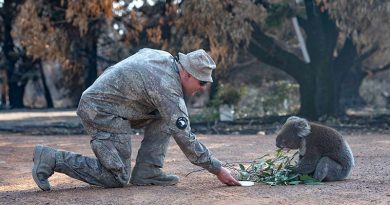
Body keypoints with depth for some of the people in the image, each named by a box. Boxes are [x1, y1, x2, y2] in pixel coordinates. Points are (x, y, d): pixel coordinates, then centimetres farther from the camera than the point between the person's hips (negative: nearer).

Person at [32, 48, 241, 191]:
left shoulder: (163, 56, 3)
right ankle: (53, 159, -7)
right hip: (103, 112, -10)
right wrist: (217, 169, -16)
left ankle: (146, 172, 5)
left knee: (164, 117, 7)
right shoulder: (168, 89, -22)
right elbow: (184, 137, -22)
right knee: (118, 178, -6)